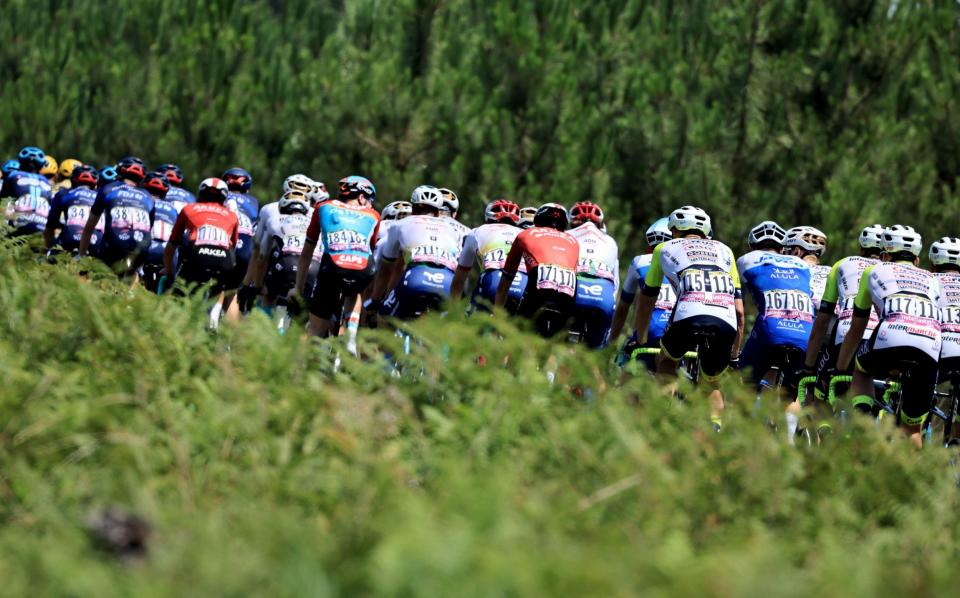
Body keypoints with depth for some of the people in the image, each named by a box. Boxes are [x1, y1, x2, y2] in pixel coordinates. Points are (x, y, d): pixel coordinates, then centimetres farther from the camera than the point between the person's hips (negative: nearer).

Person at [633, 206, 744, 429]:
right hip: (726, 324, 2)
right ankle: (714, 426, 3)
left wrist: (640, 342, 47)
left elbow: (645, 302, 35)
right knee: (712, 383, 25)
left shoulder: (665, 248, 29)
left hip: (689, 317, -2)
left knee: (666, 361, 29)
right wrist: (735, 352, 36)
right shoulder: (724, 251, 33)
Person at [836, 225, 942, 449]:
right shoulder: (932, 281, 36)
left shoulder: (875, 271, 31)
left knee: (861, 372, 33)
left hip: (890, 340, -2)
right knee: (912, 429, 20)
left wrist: (838, 370, 48)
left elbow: (855, 331, 36)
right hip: (930, 353, 2)